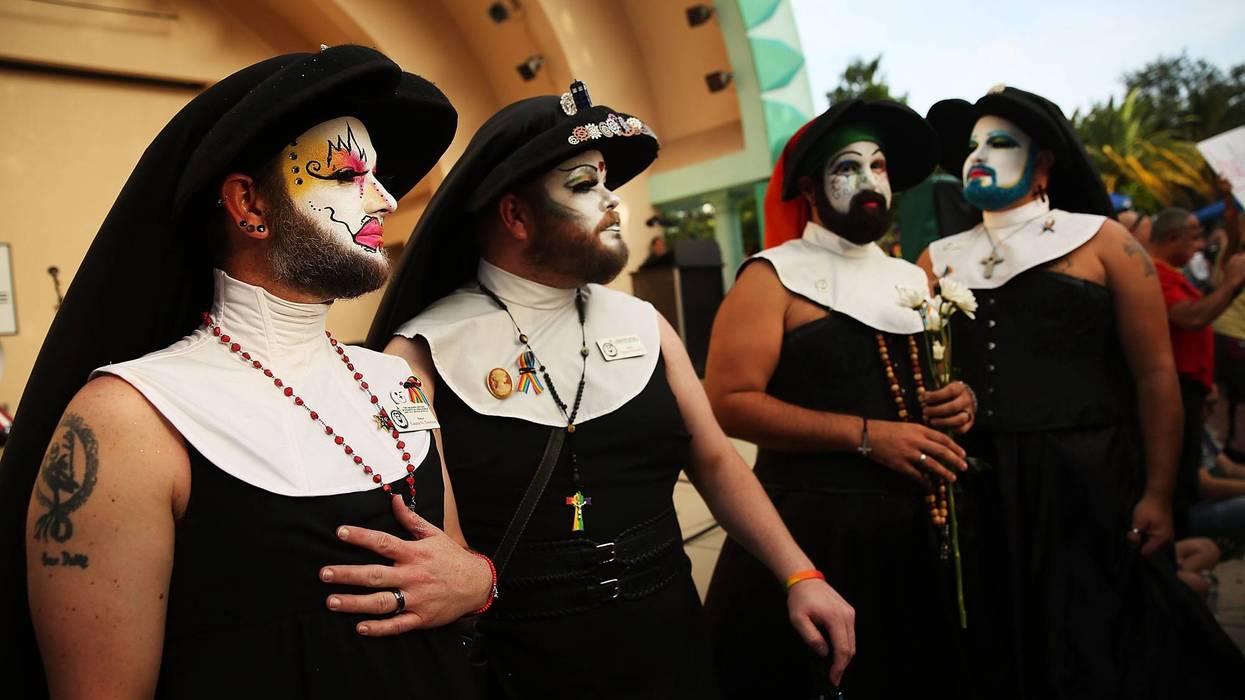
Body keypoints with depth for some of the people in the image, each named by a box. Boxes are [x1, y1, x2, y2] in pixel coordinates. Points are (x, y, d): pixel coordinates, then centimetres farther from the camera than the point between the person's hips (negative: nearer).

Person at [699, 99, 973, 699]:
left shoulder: (912, 279, 12)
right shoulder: (774, 277, -8)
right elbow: (728, 402, -18)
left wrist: (961, 402, 0)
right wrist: (866, 434, -20)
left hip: (916, 530, 6)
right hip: (811, 530, -6)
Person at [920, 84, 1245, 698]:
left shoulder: (1100, 241, 1)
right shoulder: (938, 261, 8)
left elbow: (1155, 376, -2)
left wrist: (1158, 493, -6)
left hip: (1083, 483, -2)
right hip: (976, 488, 3)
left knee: (1095, 646, 9)